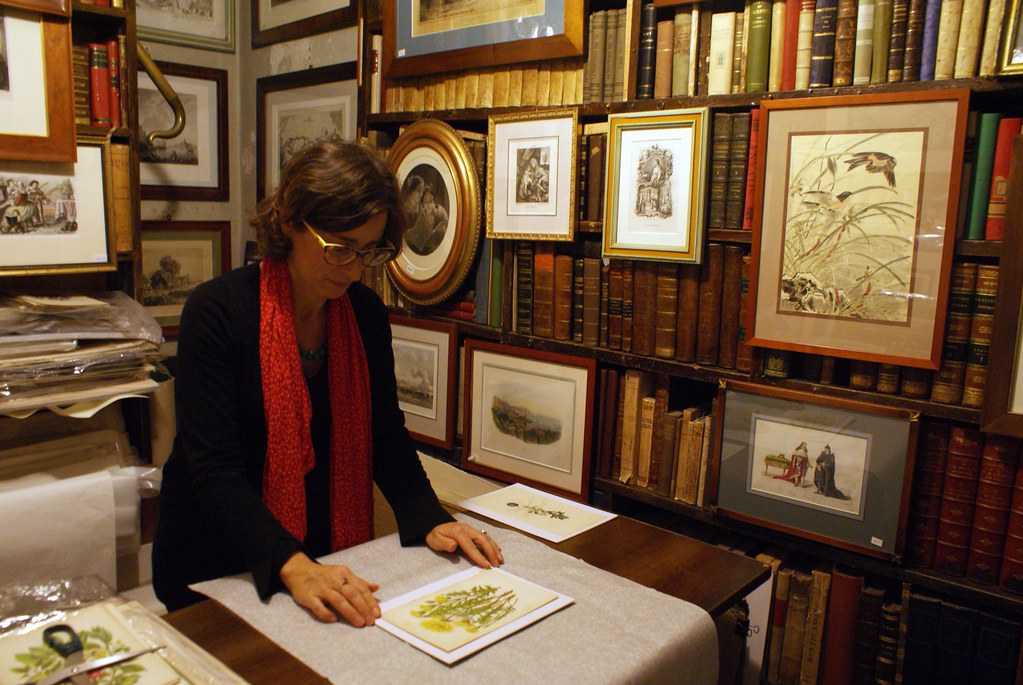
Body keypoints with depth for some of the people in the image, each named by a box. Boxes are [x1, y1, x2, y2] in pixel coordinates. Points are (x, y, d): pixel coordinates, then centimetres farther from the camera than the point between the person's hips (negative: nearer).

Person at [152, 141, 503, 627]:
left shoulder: (366, 313, -1)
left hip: (328, 557, 4)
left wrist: (429, 520, -13)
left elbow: (385, 432, 2)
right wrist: (292, 566, -34)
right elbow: (215, 468, -22)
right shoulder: (217, 310, -17)